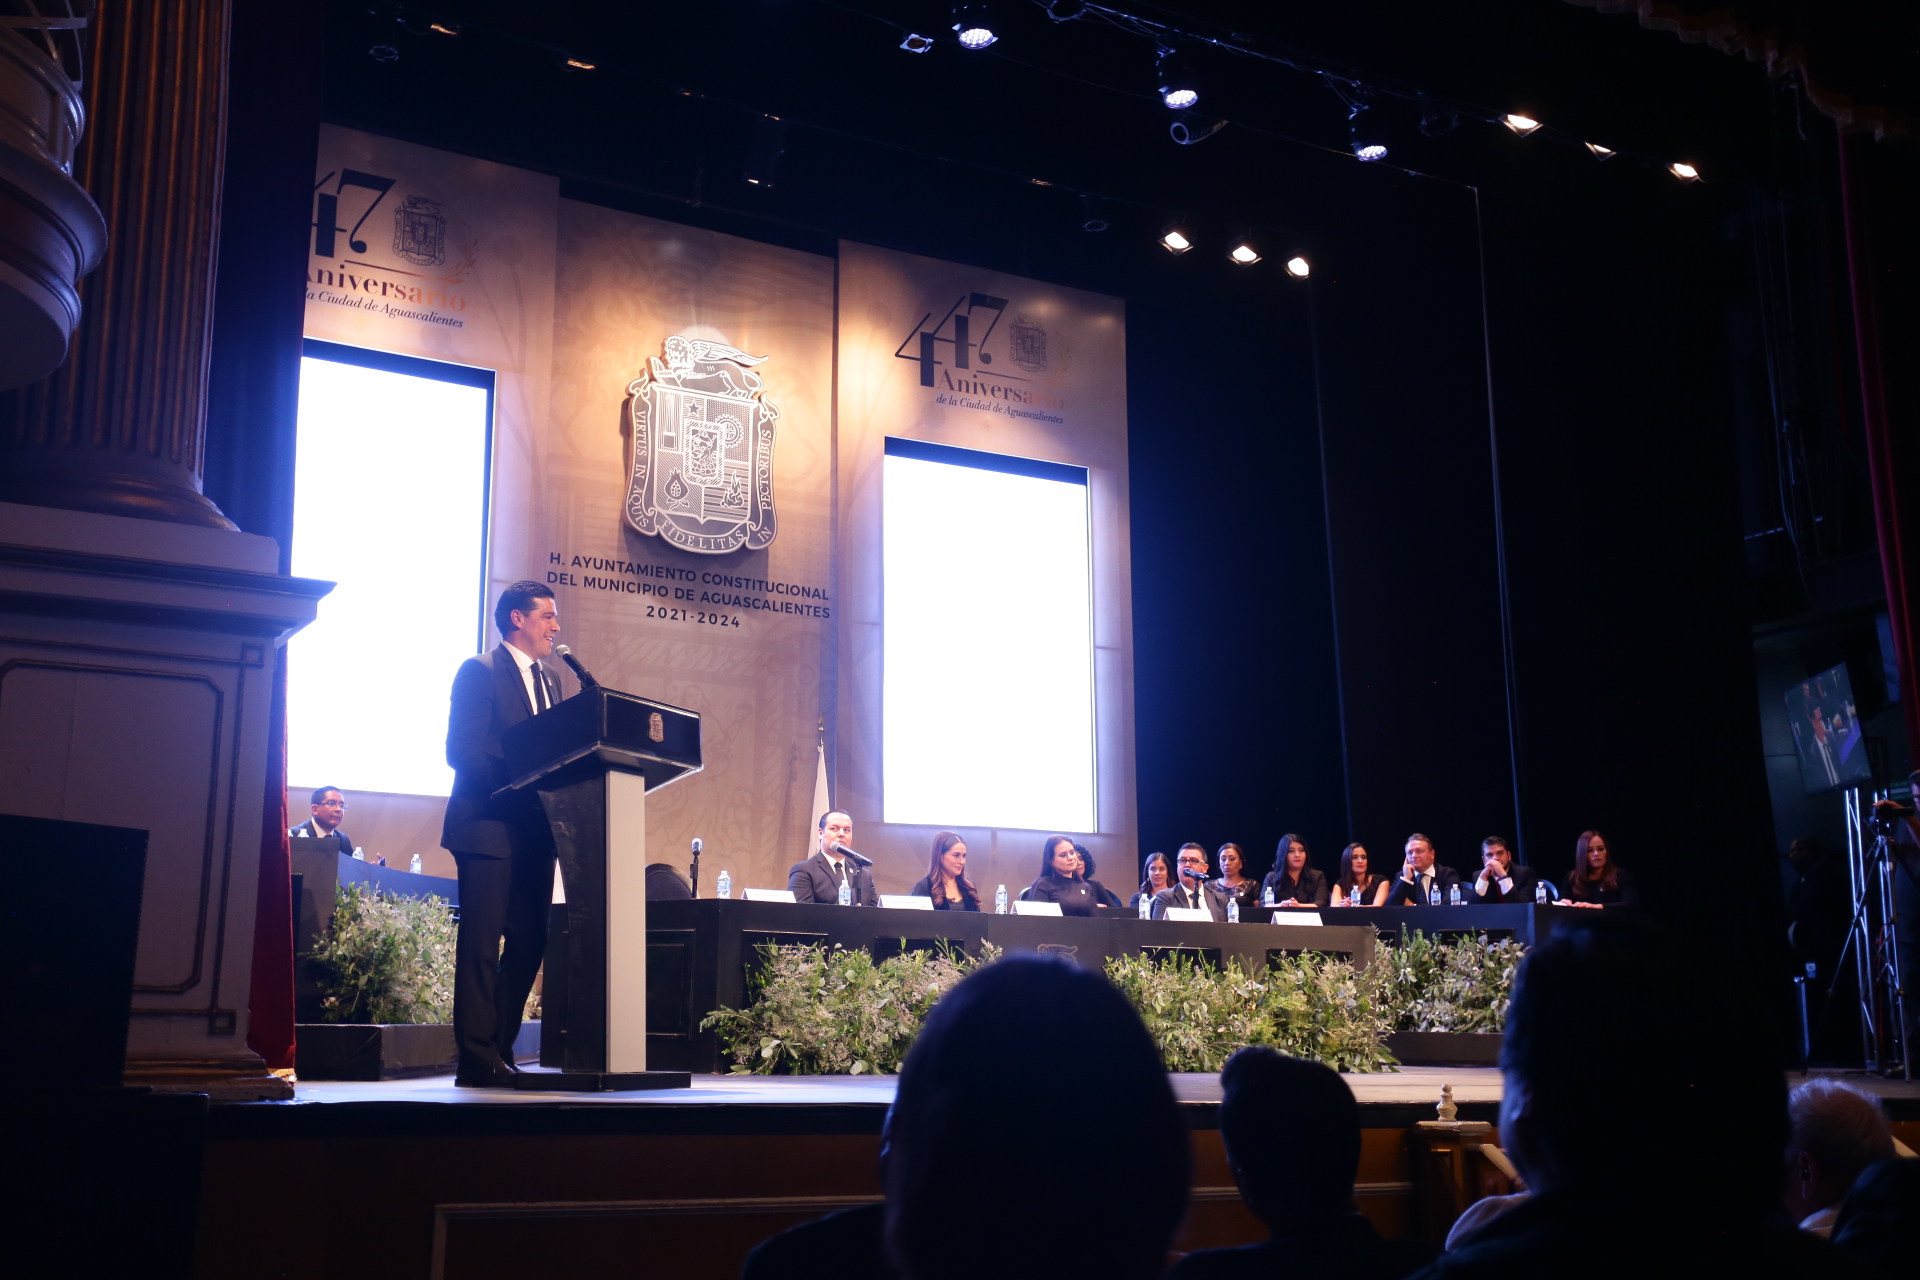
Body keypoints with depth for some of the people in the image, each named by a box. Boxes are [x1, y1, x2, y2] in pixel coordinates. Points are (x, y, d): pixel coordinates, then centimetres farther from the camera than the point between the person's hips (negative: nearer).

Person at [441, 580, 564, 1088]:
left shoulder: (548, 682, 20)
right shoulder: (480, 671, -3)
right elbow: (462, 749, -12)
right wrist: (519, 785, -20)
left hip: (534, 830, 7)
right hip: (489, 825, -7)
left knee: (528, 943, 5)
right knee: (481, 945, -4)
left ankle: (500, 1050, 13)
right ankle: (477, 1060, -1)